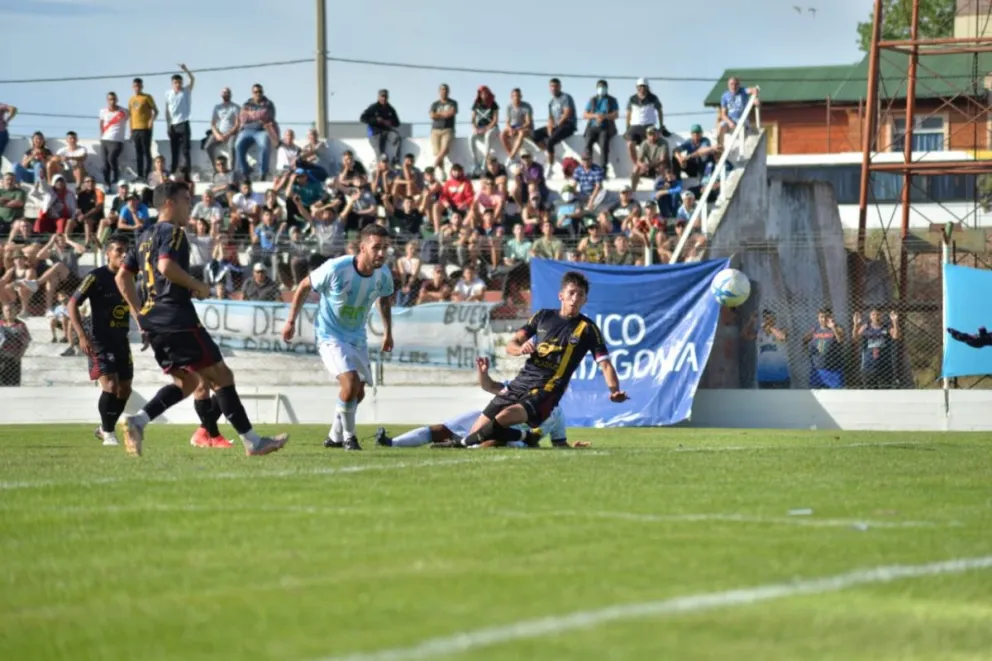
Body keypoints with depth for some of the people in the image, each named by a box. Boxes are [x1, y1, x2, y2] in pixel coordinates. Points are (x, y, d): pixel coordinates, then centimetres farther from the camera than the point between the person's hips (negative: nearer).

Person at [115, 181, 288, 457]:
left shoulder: (146, 237, 20)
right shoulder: (172, 232, -8)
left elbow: (123, 276, 21)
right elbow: (166, 266, -25)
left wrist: (138, 313, 19)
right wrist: (198, 286, -12)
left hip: (151, 322, 9)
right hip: (177, 318, -9)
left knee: (187, 381, 14)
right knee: (221, 375, -3)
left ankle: (137, 421, -5)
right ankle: (252, 442, -3)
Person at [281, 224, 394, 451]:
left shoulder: (383, 274, -12)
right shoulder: (335, 269, -28)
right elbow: (304, 286, -11)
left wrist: (388, 332, 11)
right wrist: (291, 321, -6)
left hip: (357, 337, 6)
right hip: (330, 336, -6)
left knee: (358, 393, 13)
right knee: (351, 383, -24)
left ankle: (335, 437, 36)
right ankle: (348, 436, -2)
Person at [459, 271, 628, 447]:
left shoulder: (587, 328, 1)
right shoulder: (543, 316, 12)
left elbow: (605, 363, -6)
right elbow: (511, 345, 12)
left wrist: (614, 391, -26)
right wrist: (521, 349, -13)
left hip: (546, 391, -5)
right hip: (521, 383, 5)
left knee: (501, 419, -31)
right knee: (479, 428, -1)